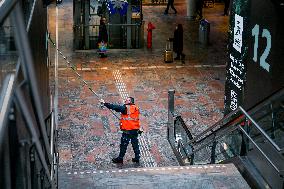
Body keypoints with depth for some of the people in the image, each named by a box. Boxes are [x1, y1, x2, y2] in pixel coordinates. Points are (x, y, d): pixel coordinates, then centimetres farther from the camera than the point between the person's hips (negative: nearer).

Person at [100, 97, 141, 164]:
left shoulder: (125, 108, -11)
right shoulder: (136, 108, 10)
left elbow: (116, 107, -14)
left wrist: (105, 104, -12)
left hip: (127, 130, -6)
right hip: (135, 130, 6)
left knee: (123, 145, 1)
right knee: (135, 144, 12)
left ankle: (120, 158, 7)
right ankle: (137, 158, 16)